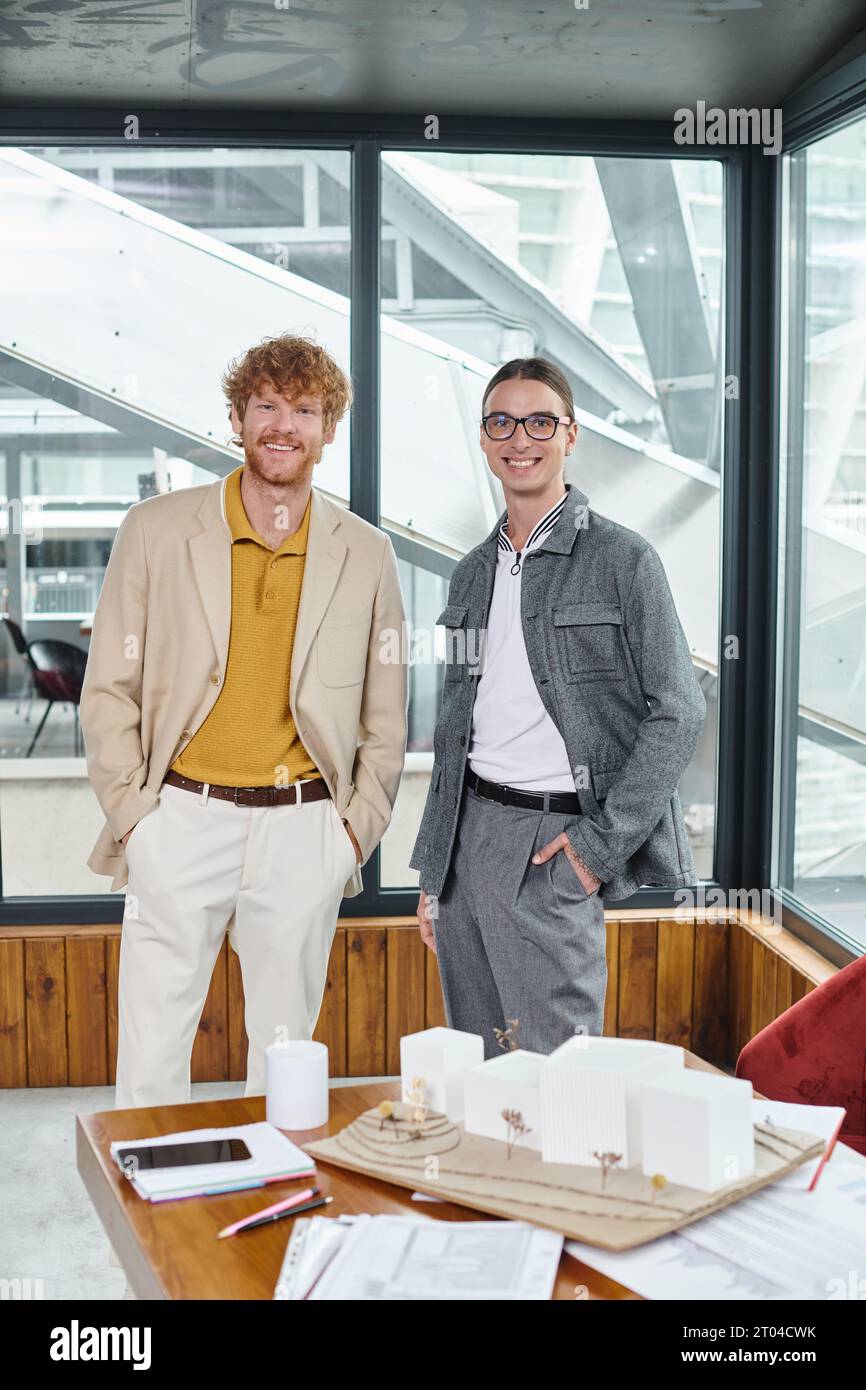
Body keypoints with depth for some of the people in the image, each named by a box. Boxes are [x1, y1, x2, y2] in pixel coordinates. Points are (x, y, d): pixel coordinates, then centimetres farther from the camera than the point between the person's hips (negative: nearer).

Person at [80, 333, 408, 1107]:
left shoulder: (365, 554, 6)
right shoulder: (156, 530, 2)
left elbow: (386, 716, 12)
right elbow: (109, 689, 4)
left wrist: (359, 827, 3)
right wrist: (131, 811, -2)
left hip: (303, 831, 1)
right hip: (181, 820, -1)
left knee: (287, 1051, 10)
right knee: (152, 1050, 2)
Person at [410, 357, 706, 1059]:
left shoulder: (622, 558, -3)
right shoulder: (473, 573, 15)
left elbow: (679, 711, -8)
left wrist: (601, 842, -13)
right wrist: (432, 873, 16)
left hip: (553, 840, -6)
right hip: (466, 836, 6)